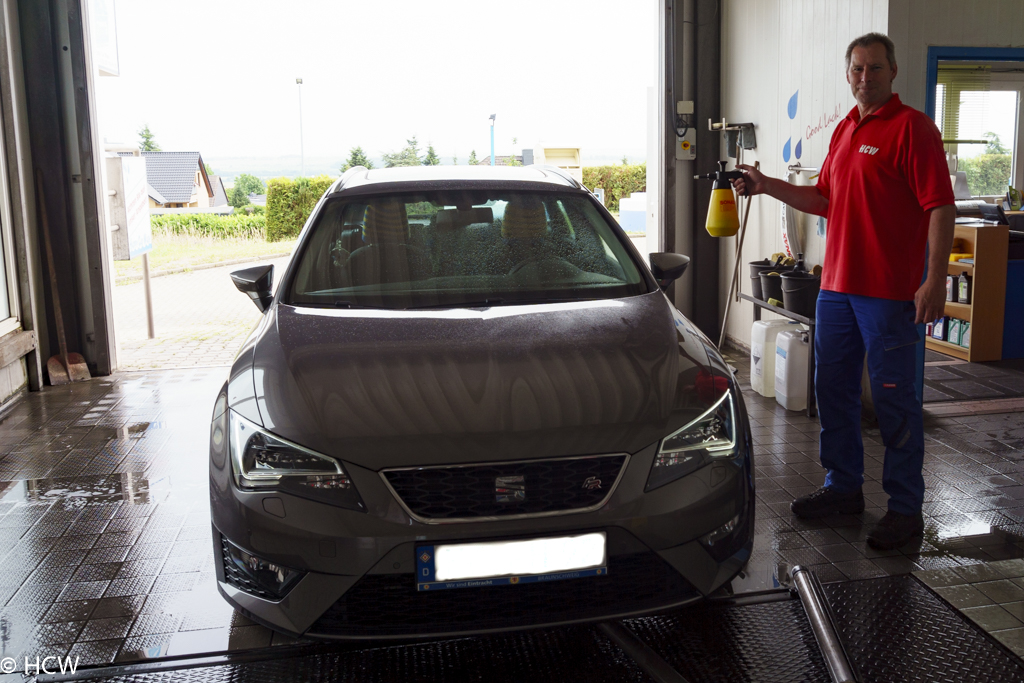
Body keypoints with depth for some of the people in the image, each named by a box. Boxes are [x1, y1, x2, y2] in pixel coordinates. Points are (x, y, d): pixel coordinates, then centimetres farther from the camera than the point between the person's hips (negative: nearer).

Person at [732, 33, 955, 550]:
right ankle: (843, 487, 27)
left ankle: (906, 507, 11)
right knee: (833, 390, 13)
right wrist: (767, 186, 13)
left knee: (893, 399, -1)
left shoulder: (912, 128, -8)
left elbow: (941, 207, -14)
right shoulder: (845, 130, 17)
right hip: (836, 286, 8)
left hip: (890, 293, -8)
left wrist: (935, 279, -21)